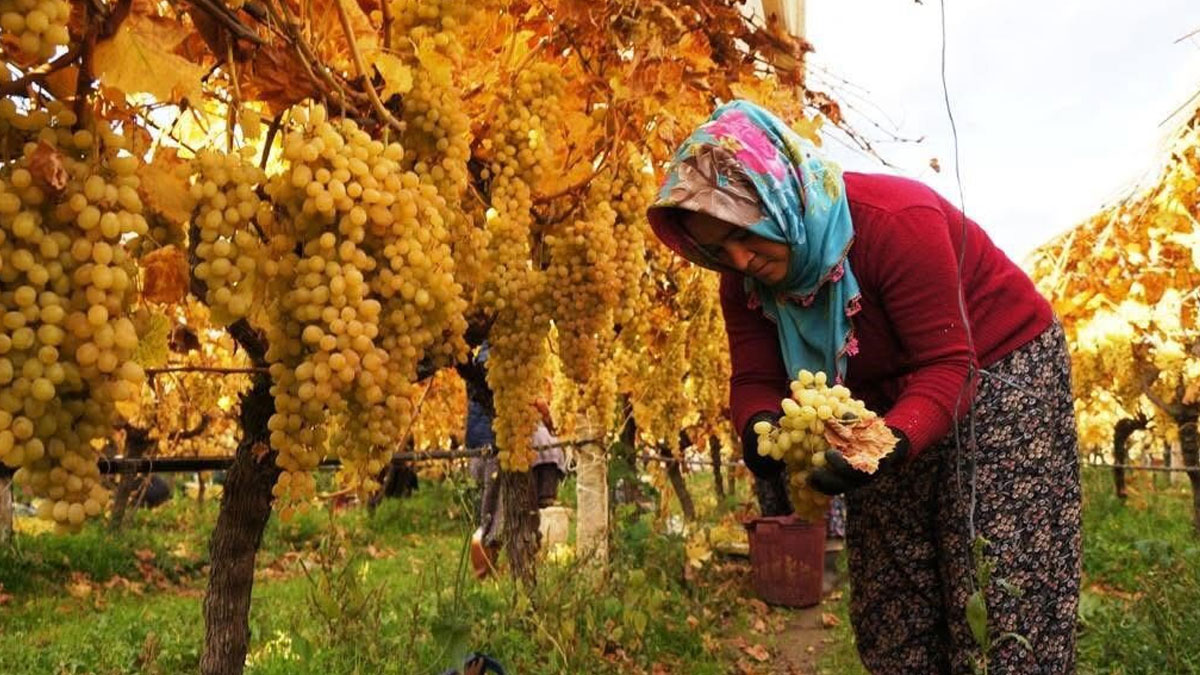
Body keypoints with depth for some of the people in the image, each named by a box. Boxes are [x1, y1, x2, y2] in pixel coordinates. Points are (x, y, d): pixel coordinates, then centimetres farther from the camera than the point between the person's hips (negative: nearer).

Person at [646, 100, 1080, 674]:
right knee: (891, 613, 10)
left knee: (1005, 607, -9)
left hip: (998, 374, -6)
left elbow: (947, 367, -31)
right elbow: (754, 379, -12)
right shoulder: (745, 281, -11)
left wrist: (890, 444, -47)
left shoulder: (895, 220, -31)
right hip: (888, 409, 6)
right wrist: (758, 425, -36)